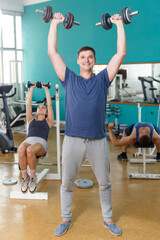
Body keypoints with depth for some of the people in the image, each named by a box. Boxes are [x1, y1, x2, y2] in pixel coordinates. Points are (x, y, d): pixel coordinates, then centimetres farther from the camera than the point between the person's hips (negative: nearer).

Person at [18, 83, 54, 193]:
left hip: (41, 143, -2)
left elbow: (50, 105, 22)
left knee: (30, 150, -38)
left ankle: (33, 176, -18)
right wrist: (32, 88, 32)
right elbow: (28, 104, 29)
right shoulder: (31, 120, 32)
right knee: (21, 150, -36)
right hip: (28, 141, 2)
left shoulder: (48, 121, 26)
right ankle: (25, 177, -18)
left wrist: (46, 89, 27)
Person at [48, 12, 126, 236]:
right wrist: (55, 23, 6)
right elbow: (52, 52, 3)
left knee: (105, 183, 13)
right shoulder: (69, 79, 6)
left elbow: (121, 53, 3)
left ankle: (108, 219, 34)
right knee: (66, 182, 11)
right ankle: (66, 219, 32)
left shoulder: (102, 79, 6)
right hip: (72, 140, 0)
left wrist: (119, 24, 6)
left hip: (98, 141, 0)